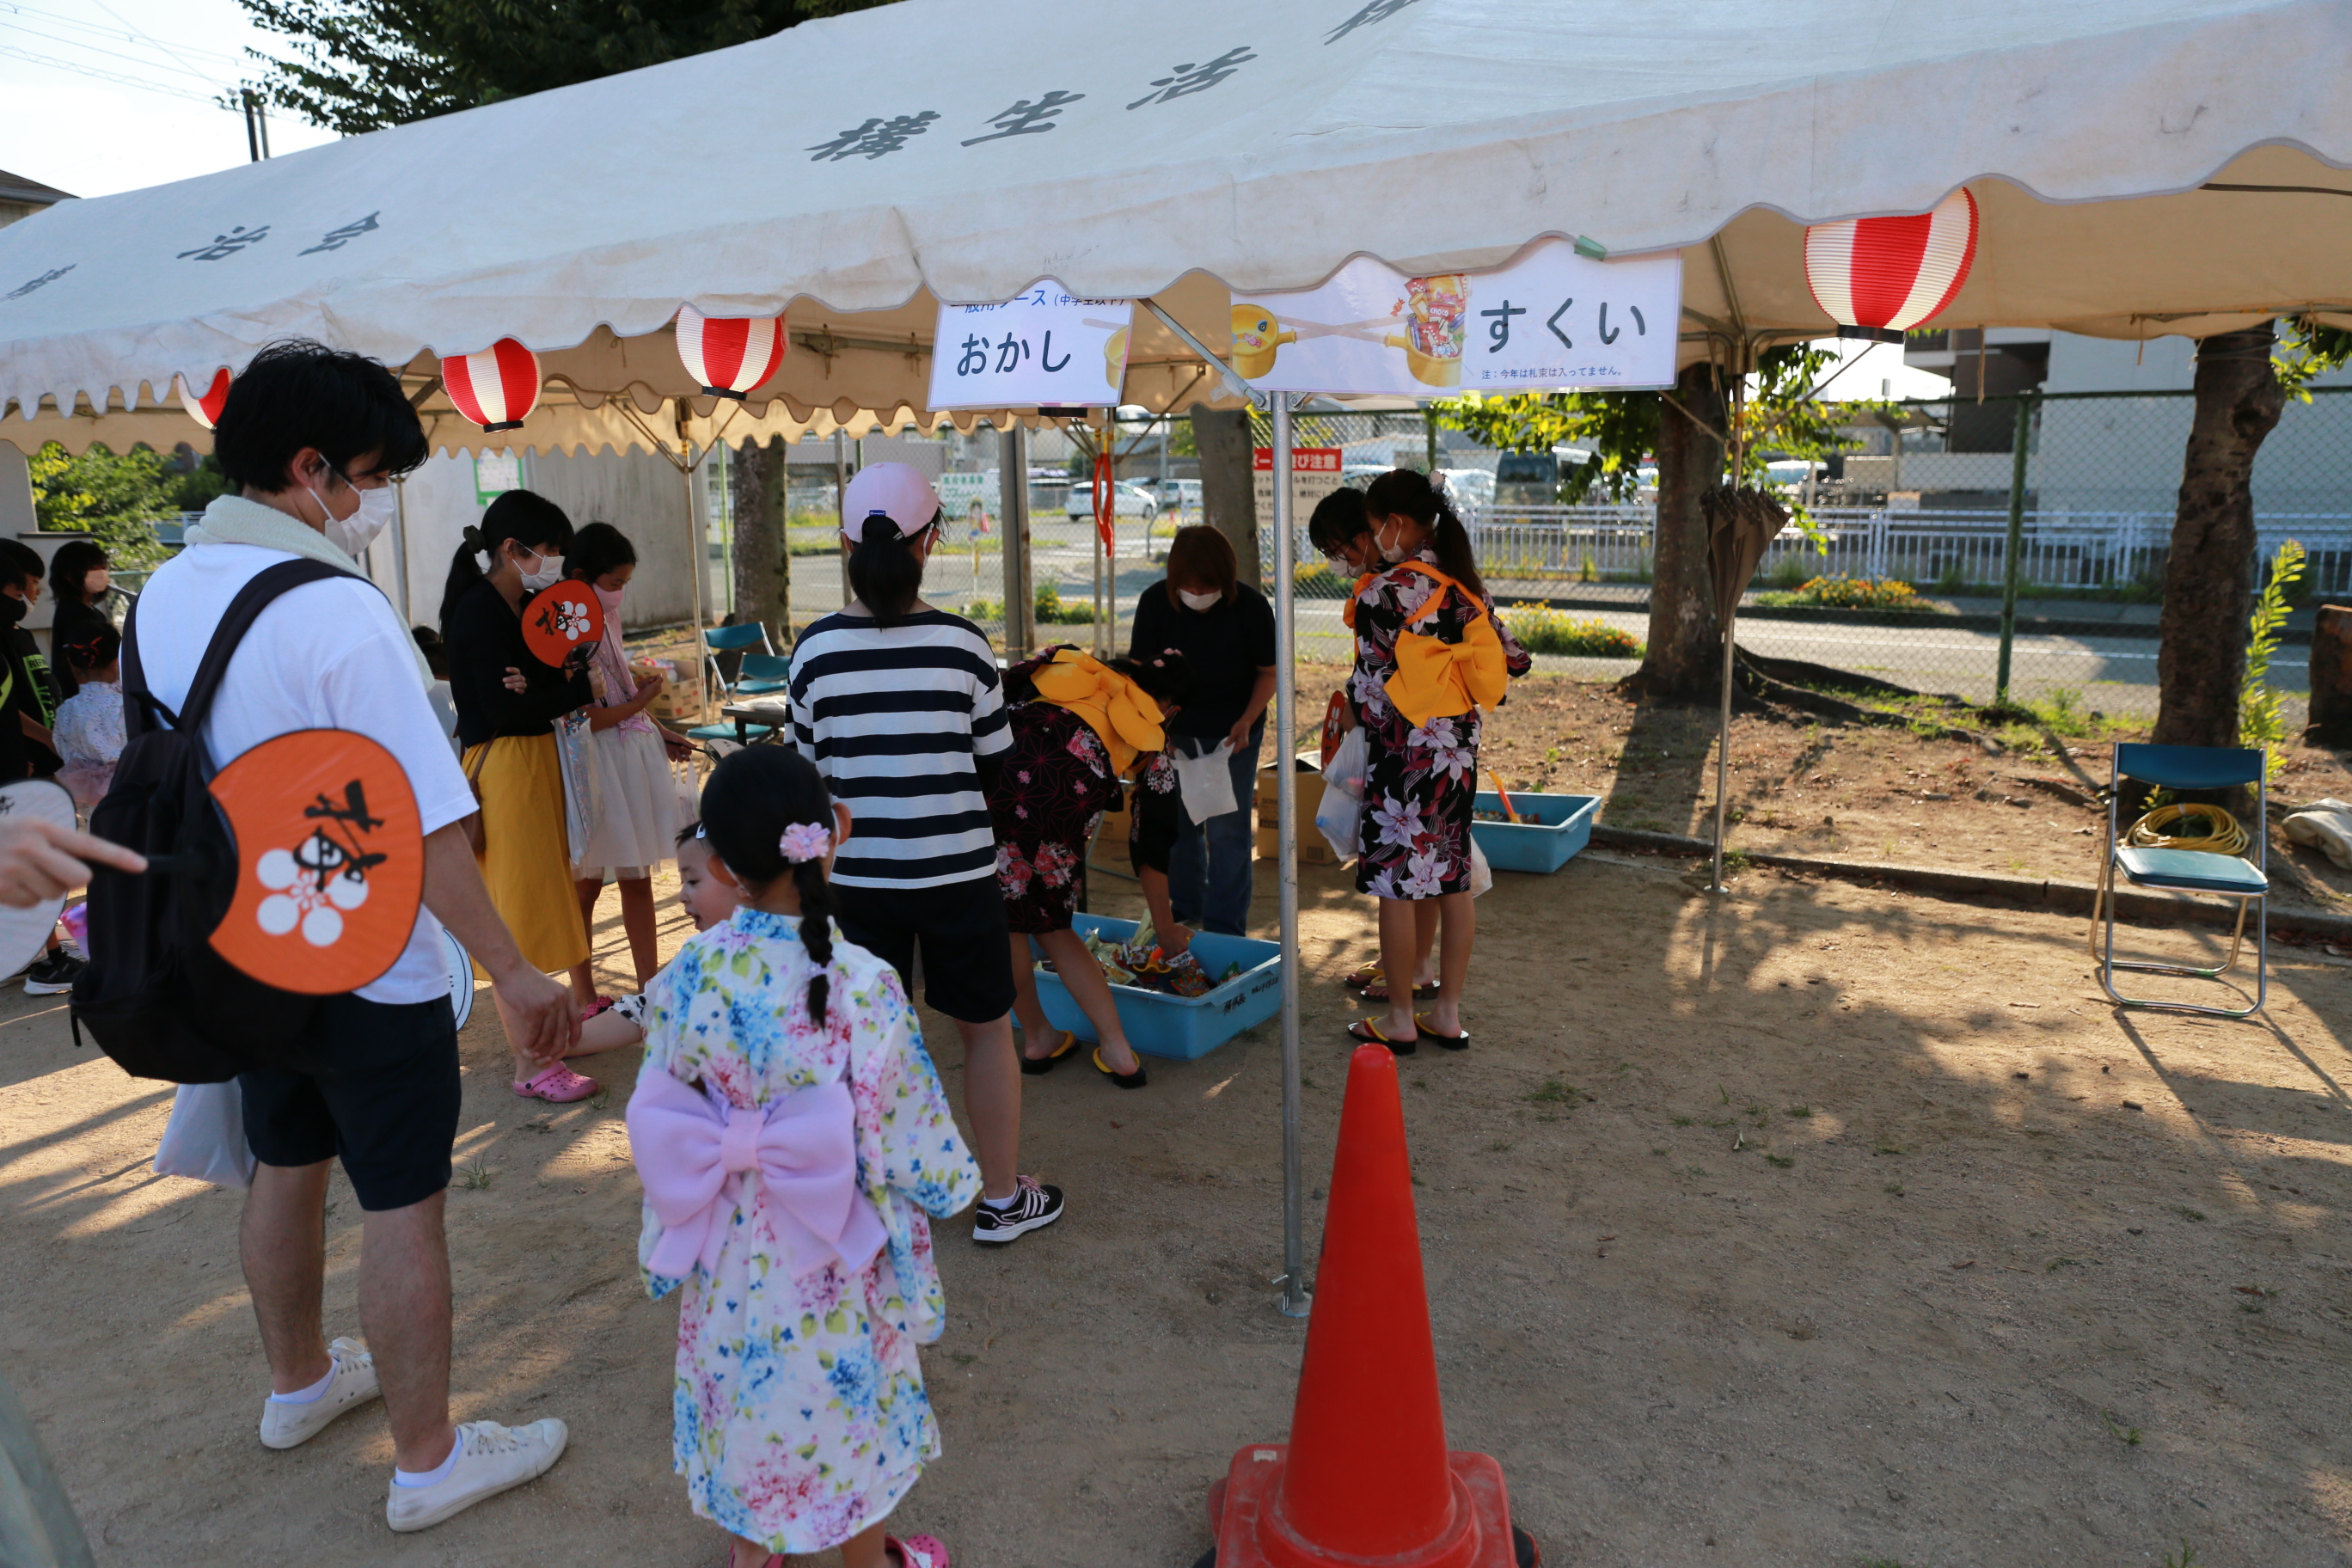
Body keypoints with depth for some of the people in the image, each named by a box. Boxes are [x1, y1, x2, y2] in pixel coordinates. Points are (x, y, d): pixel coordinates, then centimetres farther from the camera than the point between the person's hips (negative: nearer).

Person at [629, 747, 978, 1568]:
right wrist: (952, 1179, 3)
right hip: (831, 1254, -3)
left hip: (726, 1253, 3)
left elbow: (657, 1122, -4)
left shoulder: (688, 975, -15)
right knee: (847, 1399, 18)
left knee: (741, 1383, 25)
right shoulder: (862, 984, -25)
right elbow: (906, 1138, -17)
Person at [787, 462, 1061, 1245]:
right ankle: (1002, 1199, 26)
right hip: (957, 871, -1)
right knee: (987, 1027, 15)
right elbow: (992, 763, 0)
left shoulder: (816, 648, -7)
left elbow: (809, 768, 2)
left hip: (857, 876, 1)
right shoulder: (962, 643, -10)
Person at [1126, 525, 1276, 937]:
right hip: (1176, 730, 2)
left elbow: (1268, 672, -7)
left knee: (1227, 830, -3)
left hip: (1232, 733, -2)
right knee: (1177, 823, 10)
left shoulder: (1251, 606, -18)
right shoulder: (1154, 602, -14)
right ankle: (1185, 909, 30)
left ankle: (1225, 929, 9)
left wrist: (1247, 721, -21)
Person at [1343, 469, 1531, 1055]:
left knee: (1395, 886, 3)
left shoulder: (1383, 593, -15)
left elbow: (1370, 686, -8)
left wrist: (1348, 713, 12)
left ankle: (1399, 1019, 14)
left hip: (1404, 755, -7)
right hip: (1459, 754, 7)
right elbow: (1511, 661, 8)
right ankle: (1448, 1013, 21)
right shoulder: (1465, 586, 4)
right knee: (1452, 881, 12)